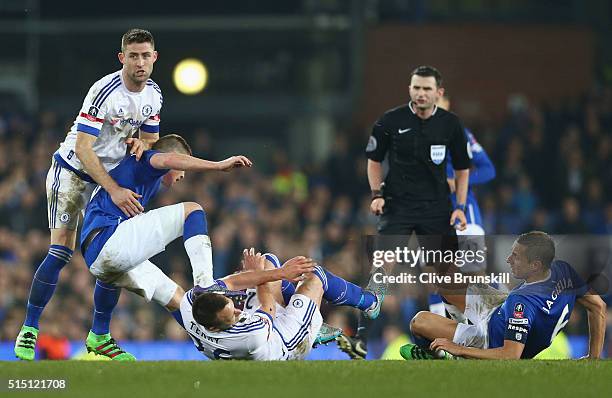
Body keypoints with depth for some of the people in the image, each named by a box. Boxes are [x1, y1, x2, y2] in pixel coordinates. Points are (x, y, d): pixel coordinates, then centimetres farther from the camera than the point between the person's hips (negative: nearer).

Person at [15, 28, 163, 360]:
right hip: (71, 173, -7)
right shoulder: (104, 92, -26)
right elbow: (83, 147, -29)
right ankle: (28, 332, -12)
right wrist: (114, 190, -33)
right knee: (61, 252, -16)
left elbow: (150, 137, 12)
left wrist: (140, 143, -15)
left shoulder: (153, 94, -2)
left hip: (109, 178, 7)